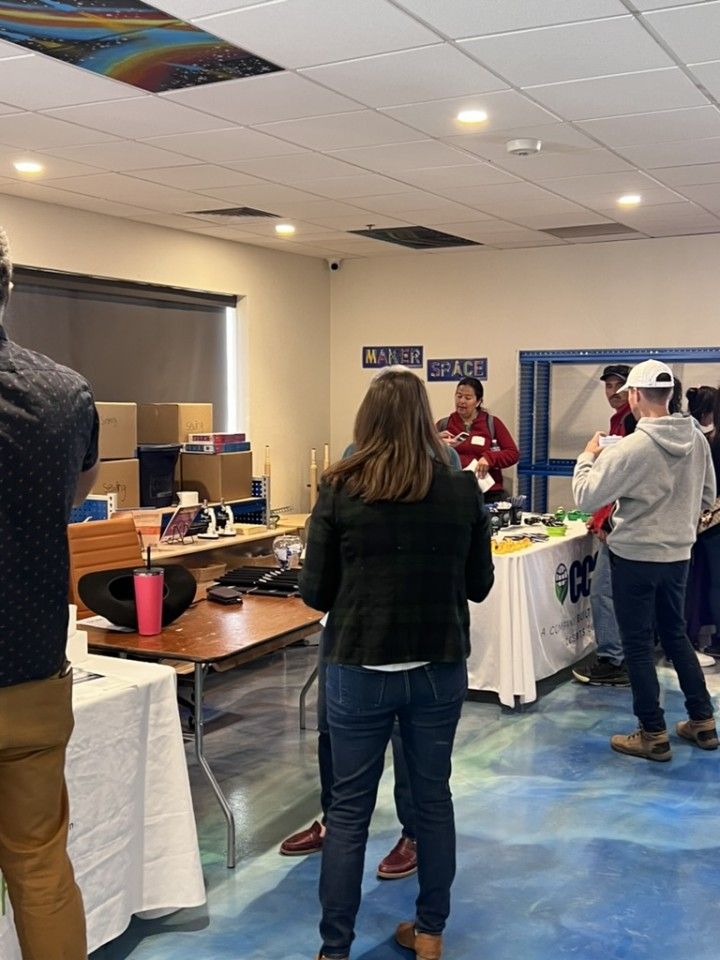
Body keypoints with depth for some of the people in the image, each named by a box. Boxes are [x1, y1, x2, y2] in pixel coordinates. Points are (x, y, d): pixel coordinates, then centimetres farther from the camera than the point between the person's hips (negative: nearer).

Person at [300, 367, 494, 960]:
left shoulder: (340, 491, -10)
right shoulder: (464, 491, -4)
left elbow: (315, 592, -5)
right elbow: (480, 585, 5)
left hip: (361, 669, -2)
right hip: (441, 669, 2)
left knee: (350, 808, 11)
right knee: (433, 797, 18)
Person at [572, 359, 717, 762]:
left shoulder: (631, 447, -23)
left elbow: (586, 497, -16)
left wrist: (588, 456, -1)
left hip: (635, 557, -6)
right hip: (679, 554, 6)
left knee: (639, 644, 6)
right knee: (676, 634, 21)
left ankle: (653, 735, 14)